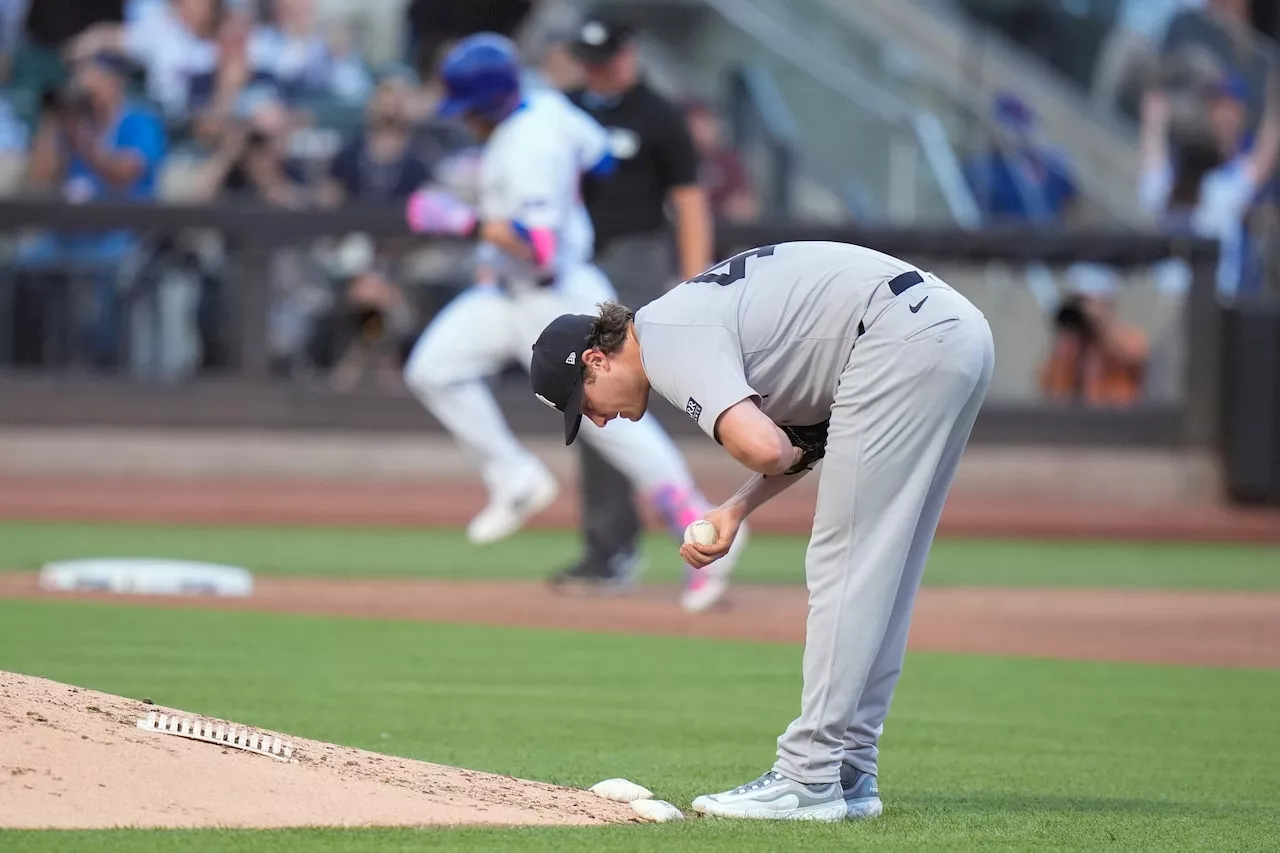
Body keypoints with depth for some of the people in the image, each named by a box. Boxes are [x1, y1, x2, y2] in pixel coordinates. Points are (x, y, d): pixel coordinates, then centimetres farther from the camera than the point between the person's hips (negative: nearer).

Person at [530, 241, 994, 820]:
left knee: (844, 567, -7)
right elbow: (806, 437, 26)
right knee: (879, 571, 14)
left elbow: (761, 447, -23)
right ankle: (849, 771, 18)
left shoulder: (667, 343, -8)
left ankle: (808, 782, -7)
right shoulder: (685, 316, 23)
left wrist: (791, 456, 1)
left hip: (905, 341, -10)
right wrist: (738, 510, 13)